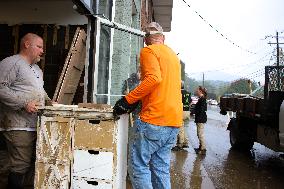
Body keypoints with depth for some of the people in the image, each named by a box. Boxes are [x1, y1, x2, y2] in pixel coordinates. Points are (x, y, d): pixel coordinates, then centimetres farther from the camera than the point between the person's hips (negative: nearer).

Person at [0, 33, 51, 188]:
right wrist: (24, 103, -22)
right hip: (18, 127, -9)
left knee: (29, 164, 13)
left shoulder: (36, 68, 22)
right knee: (20, 167, -6)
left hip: (35, 125, 9)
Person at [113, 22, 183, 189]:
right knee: (161, 168, 13)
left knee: (138, 165, -1)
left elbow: (154, 78, -19)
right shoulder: (173, 55, 24)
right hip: (174, 121, 8)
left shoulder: (149, 51, -2)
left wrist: (127, 100, -15)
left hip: (155, 119, -8)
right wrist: (137, 101, 25)